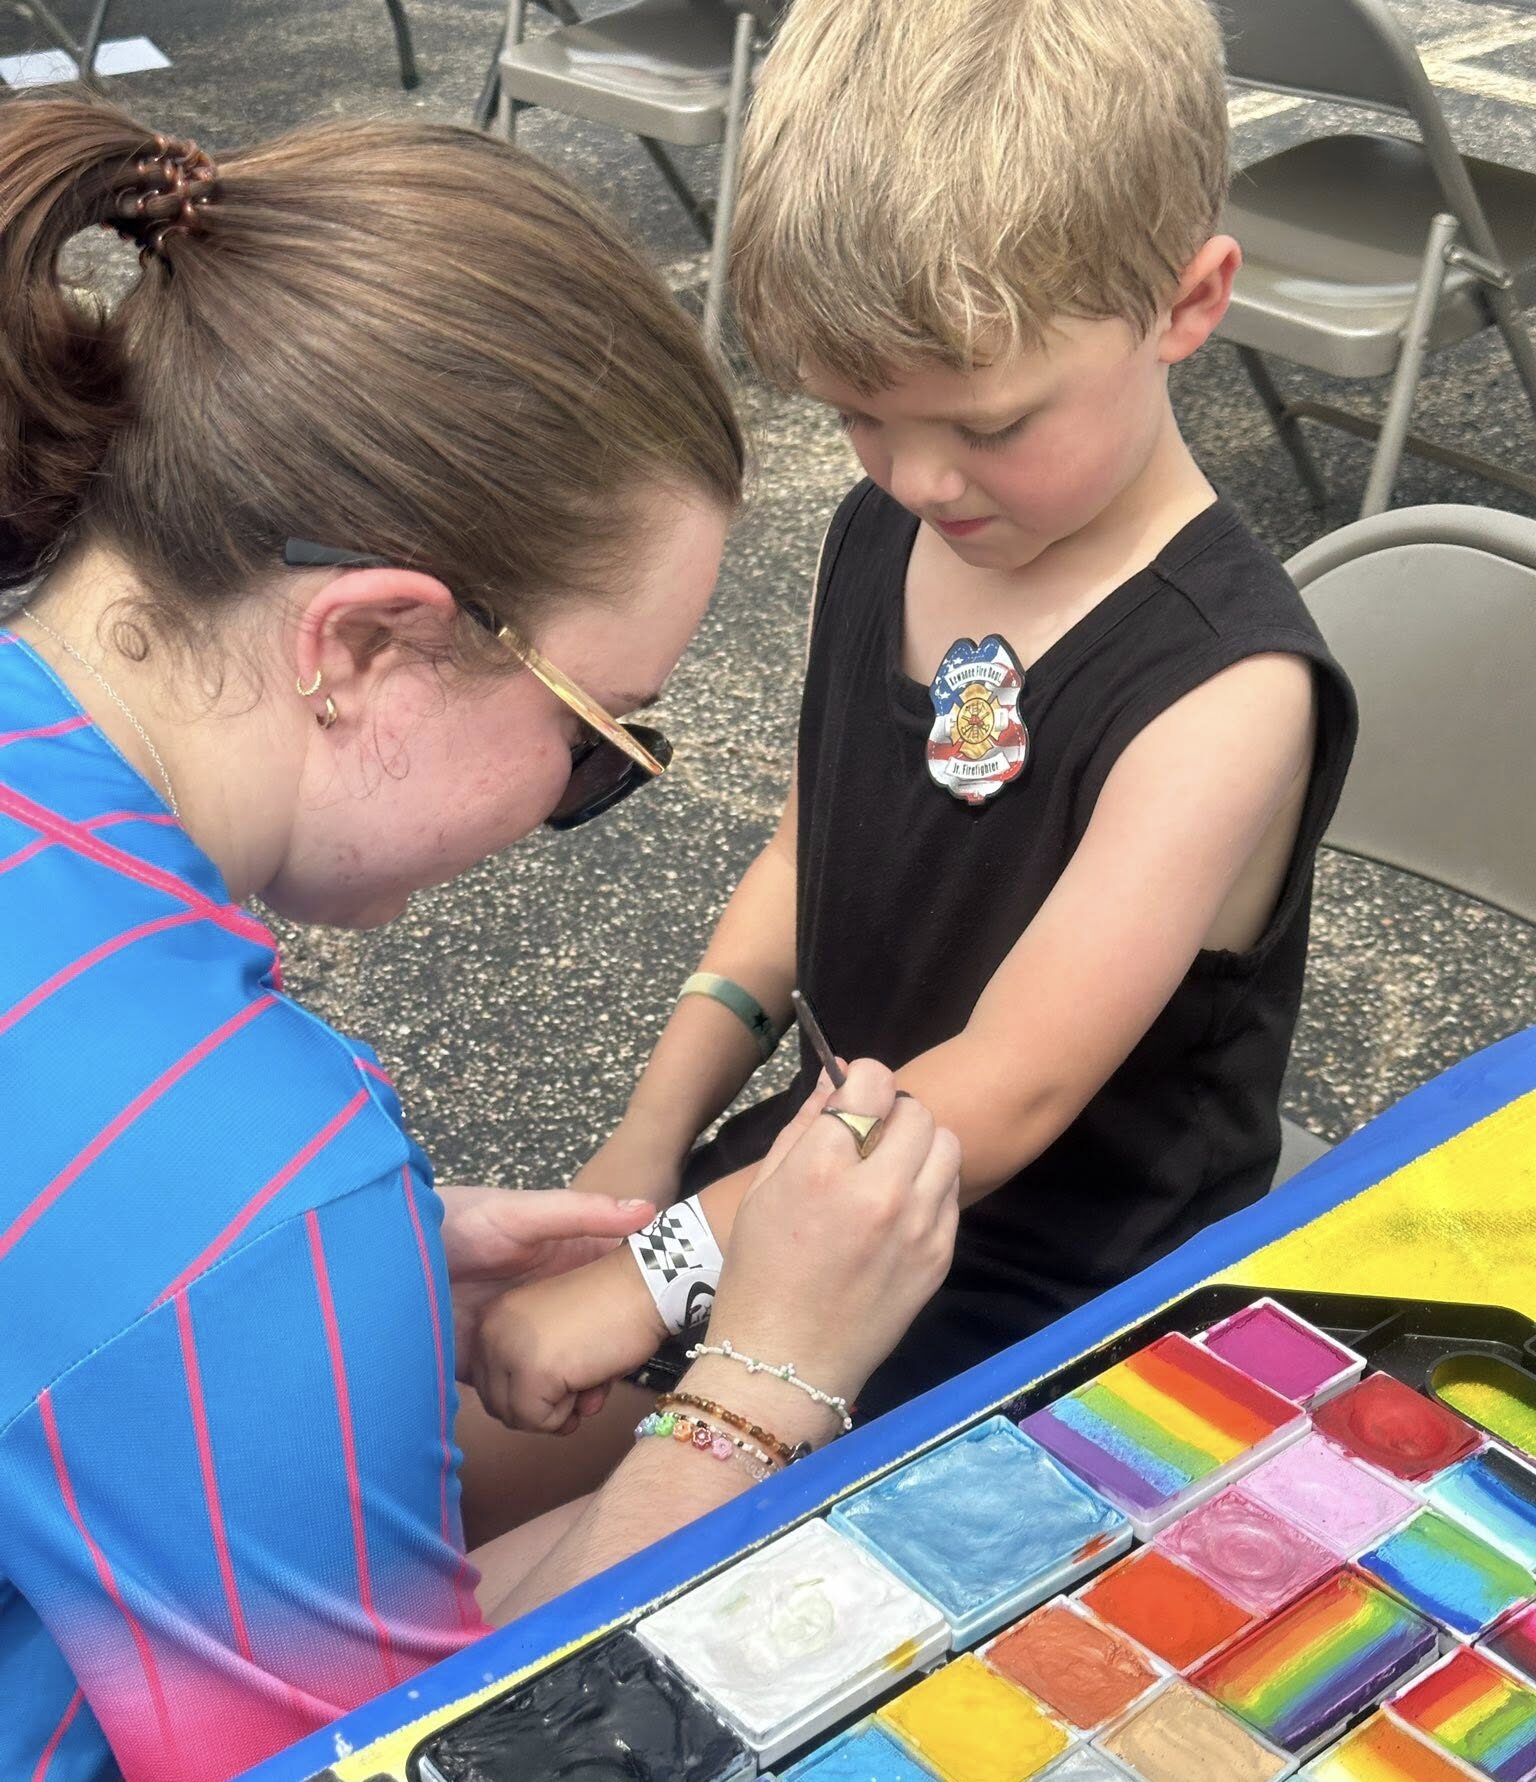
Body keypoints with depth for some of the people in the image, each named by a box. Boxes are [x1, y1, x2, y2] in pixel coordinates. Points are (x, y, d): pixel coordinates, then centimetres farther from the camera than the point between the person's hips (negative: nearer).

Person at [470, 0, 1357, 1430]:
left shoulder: (1225, 688, -26)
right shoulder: (880, 536, -2)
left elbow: (1001, 1098, -26)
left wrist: (652, 1275, -26)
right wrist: (643, 1148, -1)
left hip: (1055, 1287, -6)